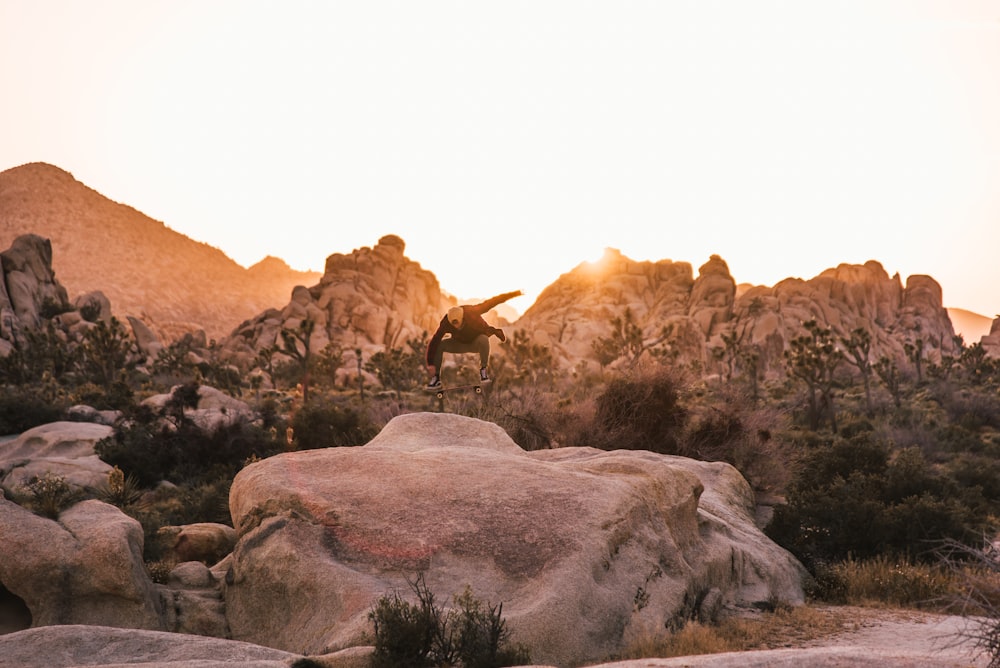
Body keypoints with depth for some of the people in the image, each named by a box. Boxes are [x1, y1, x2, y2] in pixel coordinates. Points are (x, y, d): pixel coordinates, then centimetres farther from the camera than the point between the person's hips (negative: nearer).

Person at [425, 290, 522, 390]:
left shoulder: (471, 311, -32)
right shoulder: (445, 323, -32)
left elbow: (492, 302, -27)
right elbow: (433, 342, -32)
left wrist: (515, 293, -25)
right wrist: (430, 363, -37)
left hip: (476, 342, -1)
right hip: (460, 344, 1)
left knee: (483, 339, -38)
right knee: (438, 344, -23)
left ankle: (483, 369, -20)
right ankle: (436, 378, -15)